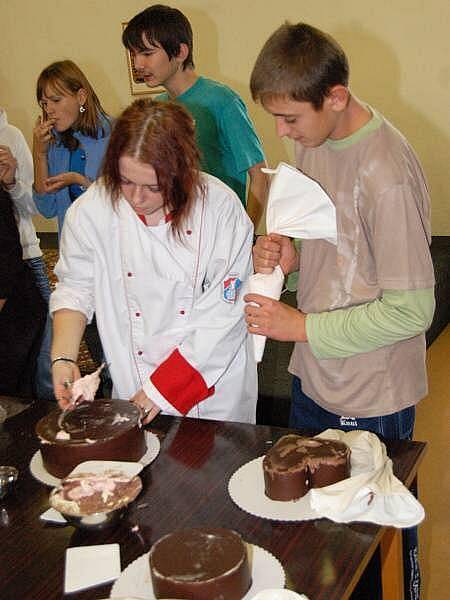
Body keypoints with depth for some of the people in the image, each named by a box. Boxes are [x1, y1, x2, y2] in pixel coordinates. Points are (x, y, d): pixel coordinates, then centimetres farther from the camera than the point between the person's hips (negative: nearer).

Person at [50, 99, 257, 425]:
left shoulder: (220, 207, -20)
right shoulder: (91, 211, -13)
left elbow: (223, 312, -17)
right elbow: (75, 287, 1)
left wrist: (164, 386, -16)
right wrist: (63, 358, -14)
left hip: (213, 381, -1)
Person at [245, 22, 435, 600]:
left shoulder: (387, 174, -26)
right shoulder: (313, 141, 0)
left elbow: (411, 311, -23)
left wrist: (302, 326, -20)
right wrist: (287, 250, -7)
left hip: (370, 399, -7)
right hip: (313, 378, 8)